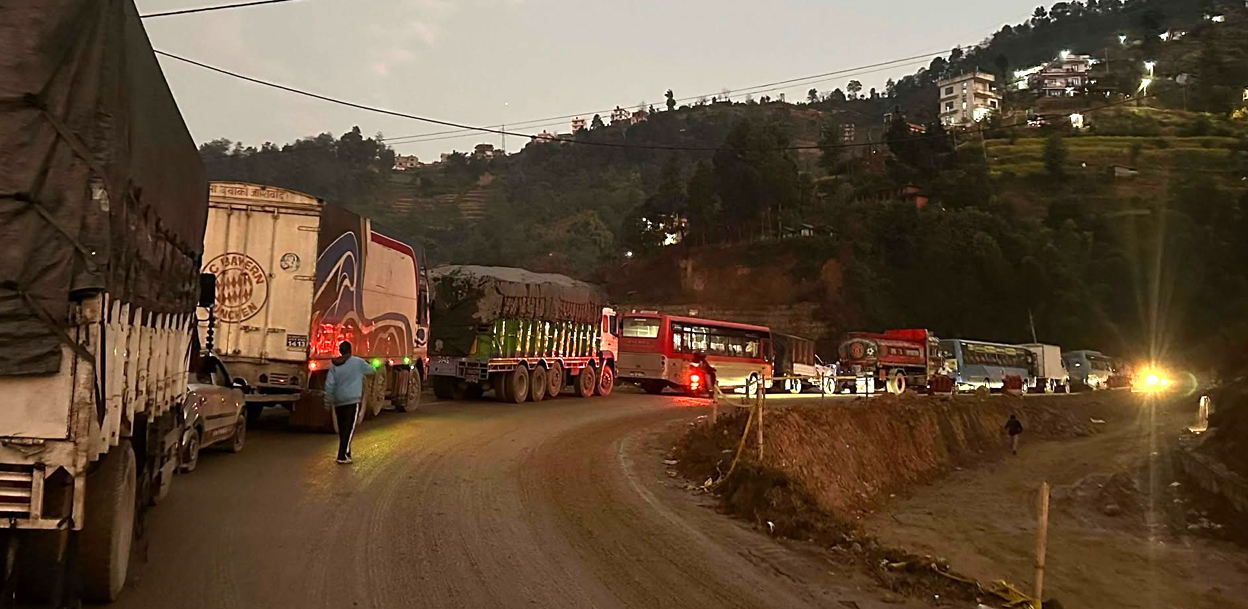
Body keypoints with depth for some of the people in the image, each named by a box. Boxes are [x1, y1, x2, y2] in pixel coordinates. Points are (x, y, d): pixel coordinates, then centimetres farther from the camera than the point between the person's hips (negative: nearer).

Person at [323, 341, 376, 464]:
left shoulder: (334, 366, 8)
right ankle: (342, 456, -12)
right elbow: (371, 371, 13)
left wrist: (327, 402, 10)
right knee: (349, 429, -6)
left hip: (338, 402, 5)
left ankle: (346, 453, 21)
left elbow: (329, 385, 4)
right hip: (352, 400, -5)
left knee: (342, 429, 14)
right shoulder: (357, 362, -2)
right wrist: (365, 365, 35)